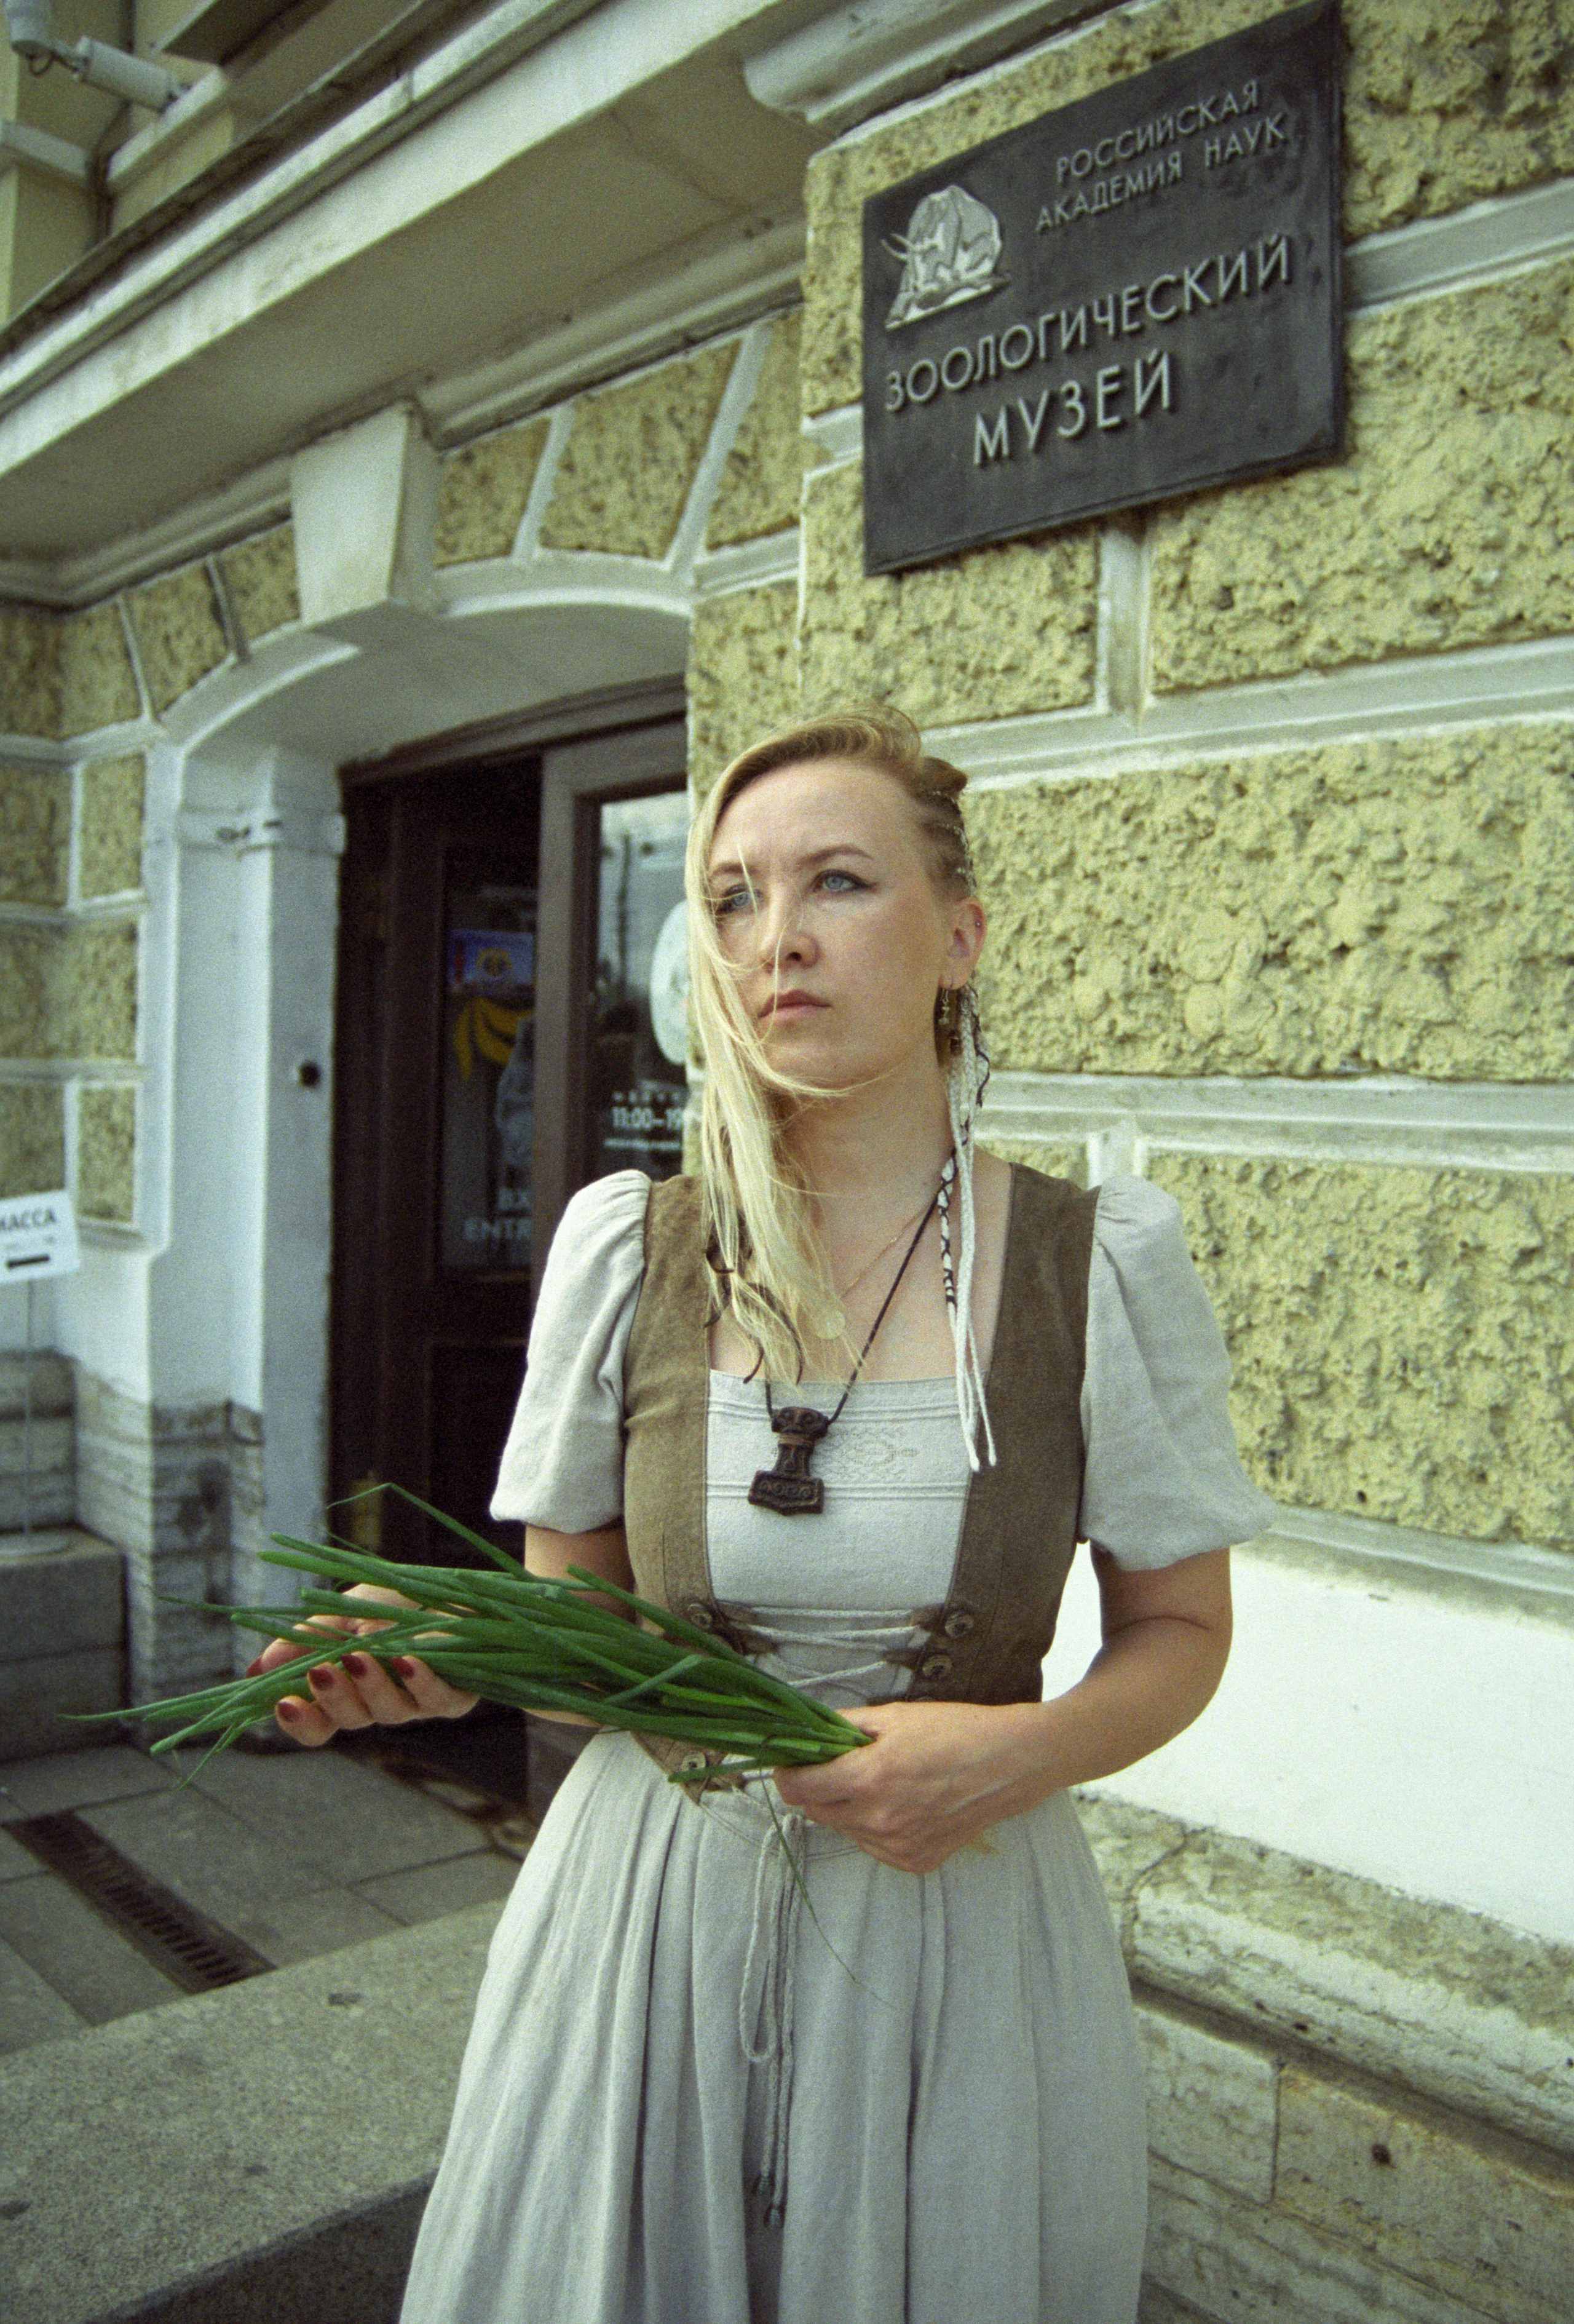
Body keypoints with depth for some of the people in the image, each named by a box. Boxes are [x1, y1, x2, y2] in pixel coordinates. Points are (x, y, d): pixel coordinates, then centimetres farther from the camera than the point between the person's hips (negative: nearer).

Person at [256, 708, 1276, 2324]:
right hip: (646, 1909, 1)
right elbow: (570, 1612, 3)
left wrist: (1028, 1752, -20)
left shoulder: (1104, 1261, -10)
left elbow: (1177, 1630, -1)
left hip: (965, 1924, 0)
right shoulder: (626, 1247, -7)